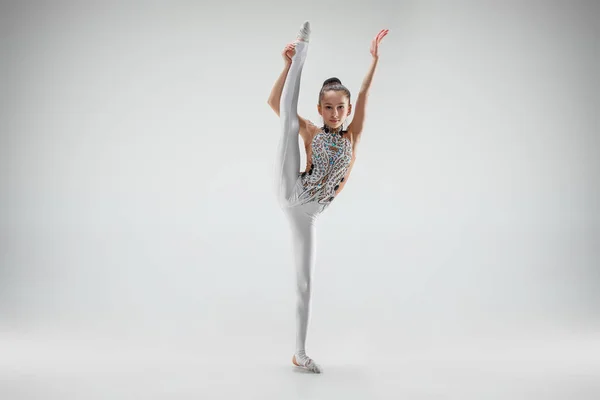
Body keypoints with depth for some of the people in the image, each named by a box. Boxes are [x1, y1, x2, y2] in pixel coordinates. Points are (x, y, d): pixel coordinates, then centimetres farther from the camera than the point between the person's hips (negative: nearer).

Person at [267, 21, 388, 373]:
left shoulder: (353, 137, 8)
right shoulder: (310, 132, 7)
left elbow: (364, 95, -3)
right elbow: (275, 102, 0)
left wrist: (375, 59, -14)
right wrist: (289, 63, -6)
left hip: (307, 215, 1)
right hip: (290, 193, -1)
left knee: (305, 282, 5)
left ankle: (300, 353, 15)